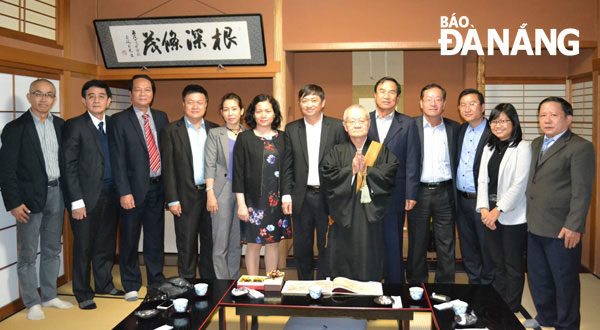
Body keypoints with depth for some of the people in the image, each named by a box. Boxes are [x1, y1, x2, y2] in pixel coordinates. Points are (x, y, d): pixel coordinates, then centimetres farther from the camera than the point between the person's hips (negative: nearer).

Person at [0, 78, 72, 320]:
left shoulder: (60, 125, 6)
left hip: (57, 193, 5)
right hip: (30, 196, -4)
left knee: (52, 250, 14)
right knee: (28, 254, 5)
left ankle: (49, 296, 28)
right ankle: (32, 303, 17)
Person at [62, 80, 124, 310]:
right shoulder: (74, 126, -6)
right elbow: (69, 166, -9)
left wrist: (120, 191, 2)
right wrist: (76, 201, -13)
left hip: (111, 195, 5)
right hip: (87, 196, -4)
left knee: (106, 243, 15)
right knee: (84, 246, 6)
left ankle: (104, 284, 32)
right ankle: (83, 293, 21)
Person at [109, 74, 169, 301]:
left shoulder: (161, 117, 9)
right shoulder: (119, 121, -4)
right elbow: (118, 160, -8)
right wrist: (124, 192, -14)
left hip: (158, 187, 4)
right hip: (134, 189, -4)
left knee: (156, 238, 14)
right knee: (130, 240, 8)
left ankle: (156, 282, 28)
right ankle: (131, 286, 22)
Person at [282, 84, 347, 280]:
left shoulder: (337, 127, 0)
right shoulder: (291, 129, 6)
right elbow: (287, 166, 6)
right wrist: (286, 196, -1)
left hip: (328, 196, -2)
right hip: (302, 196, 2)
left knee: (327, 246, 7)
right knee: (301, 247, 11)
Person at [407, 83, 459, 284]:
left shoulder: (453, 128, 7)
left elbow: (457, 161, 10)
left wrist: (456, 192, 3)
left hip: (445, 193, 2)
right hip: (419, 192, -1)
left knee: (446, 245, 7)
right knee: (417, 244, 9)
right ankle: (416, 288, 22)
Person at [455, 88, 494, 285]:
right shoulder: (460, 131, 9)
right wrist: (455, 197, 6)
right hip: (462, 200, 6)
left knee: (487, 249, 7)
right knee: (468, 249, 17)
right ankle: (474, 284, 32)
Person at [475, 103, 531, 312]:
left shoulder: (523, 148, -8)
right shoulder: (489, 148, 13)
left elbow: (519, 185, -14)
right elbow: (482, 180, 8)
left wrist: (498, 210, -18)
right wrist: (484, 209, -5)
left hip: (513, 216, -6)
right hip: (490, 215, 6)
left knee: (513, 266, 5)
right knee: (497, 264, 14)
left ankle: (512, 311, 18)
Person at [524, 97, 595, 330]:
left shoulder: (580, 147, -11)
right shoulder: (536, 144, 13)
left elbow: (582, 191, -15)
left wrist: (573, 226, -19)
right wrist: (530, 216, 10)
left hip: (561, 230, -7)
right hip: (535, 226, 7)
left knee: (565, 281, 8)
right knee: (537, 277, 18)